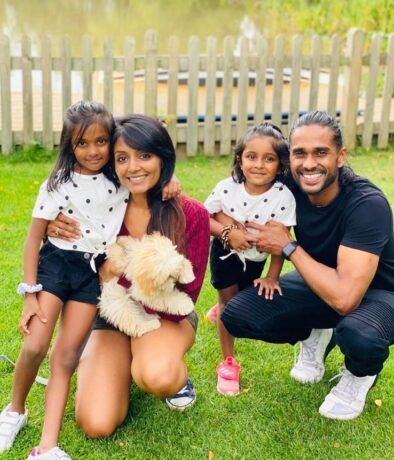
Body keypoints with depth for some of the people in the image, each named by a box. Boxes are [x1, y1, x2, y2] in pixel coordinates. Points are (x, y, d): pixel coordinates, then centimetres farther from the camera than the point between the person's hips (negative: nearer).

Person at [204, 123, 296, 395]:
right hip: (225, 253, -1)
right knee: (229, 301, 4)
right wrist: (228, 232, -29)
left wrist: (272, 277, -12)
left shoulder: (283, 196, -26)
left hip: (255, 259, 1)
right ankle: (228, 362, 17)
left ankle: (222, 308, 57)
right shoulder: (227, 188, -23)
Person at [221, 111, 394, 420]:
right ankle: (316, 335, 14)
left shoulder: (368, 205, -32)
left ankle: (361, 374, -1)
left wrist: (288, 247, -29)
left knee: (359, 334, -40)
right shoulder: (291, 187, -16)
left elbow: (345, 298, -41)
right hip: (319, 283, 5)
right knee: (236, 316, -13)